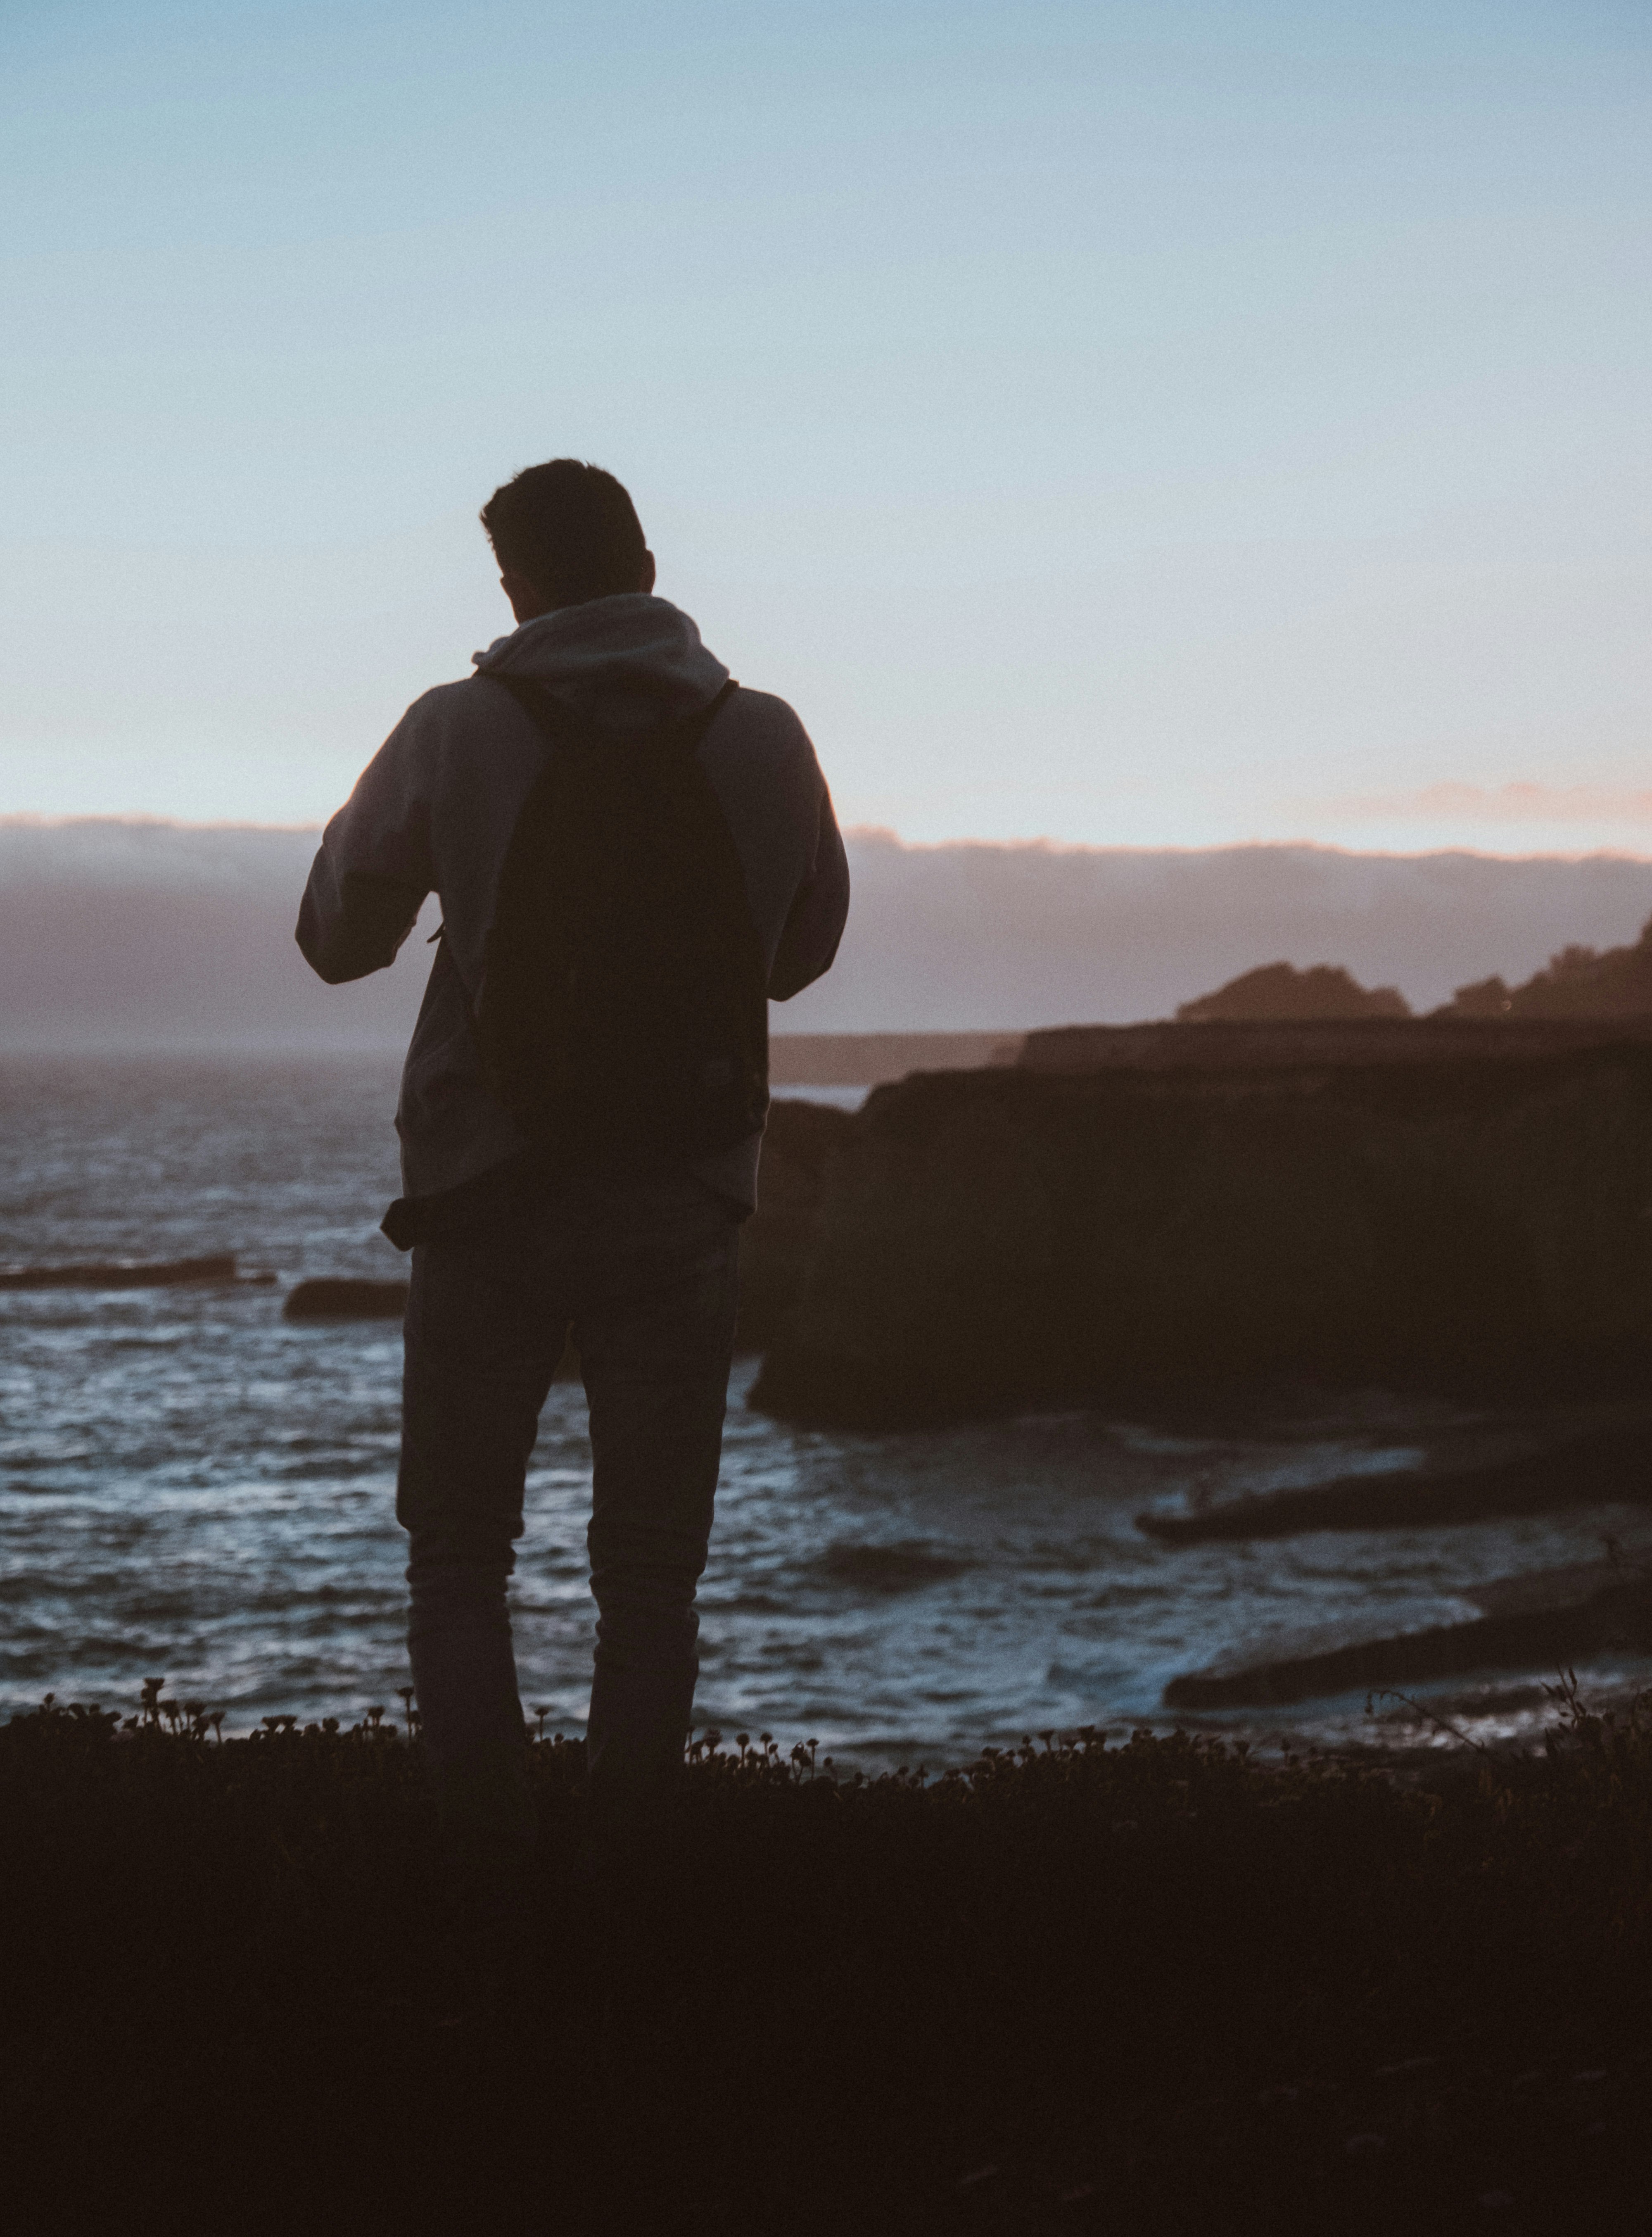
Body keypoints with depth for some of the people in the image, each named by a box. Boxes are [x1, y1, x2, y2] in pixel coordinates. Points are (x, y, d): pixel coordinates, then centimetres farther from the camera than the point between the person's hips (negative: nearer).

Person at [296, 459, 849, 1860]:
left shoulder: (454, 733, -7)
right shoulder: (764, 741, -2)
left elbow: (338, 941, 4)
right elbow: (801, 953, 13)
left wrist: (389, 840, 21)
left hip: (489, 1204, -1)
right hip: (683, 1215, 1)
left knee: (459, 1552, 10)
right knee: (651, 1572, 10)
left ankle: (489, 1843, -1)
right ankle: (629, 1851, 4)